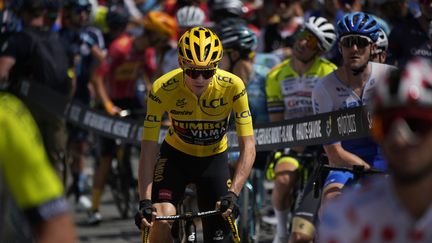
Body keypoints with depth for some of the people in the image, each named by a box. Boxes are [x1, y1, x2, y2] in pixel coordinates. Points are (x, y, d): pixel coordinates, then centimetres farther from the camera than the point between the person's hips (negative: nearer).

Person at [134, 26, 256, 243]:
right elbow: (148, 150, -25)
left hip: (214, 159, 1)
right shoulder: (163, 88, -28)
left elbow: (248, 147, -27)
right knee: (161, 220, -27)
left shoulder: (233, 87, -27)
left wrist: (233, 193, -40)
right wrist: (145, 202, -35)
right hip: (176, 154, -1)